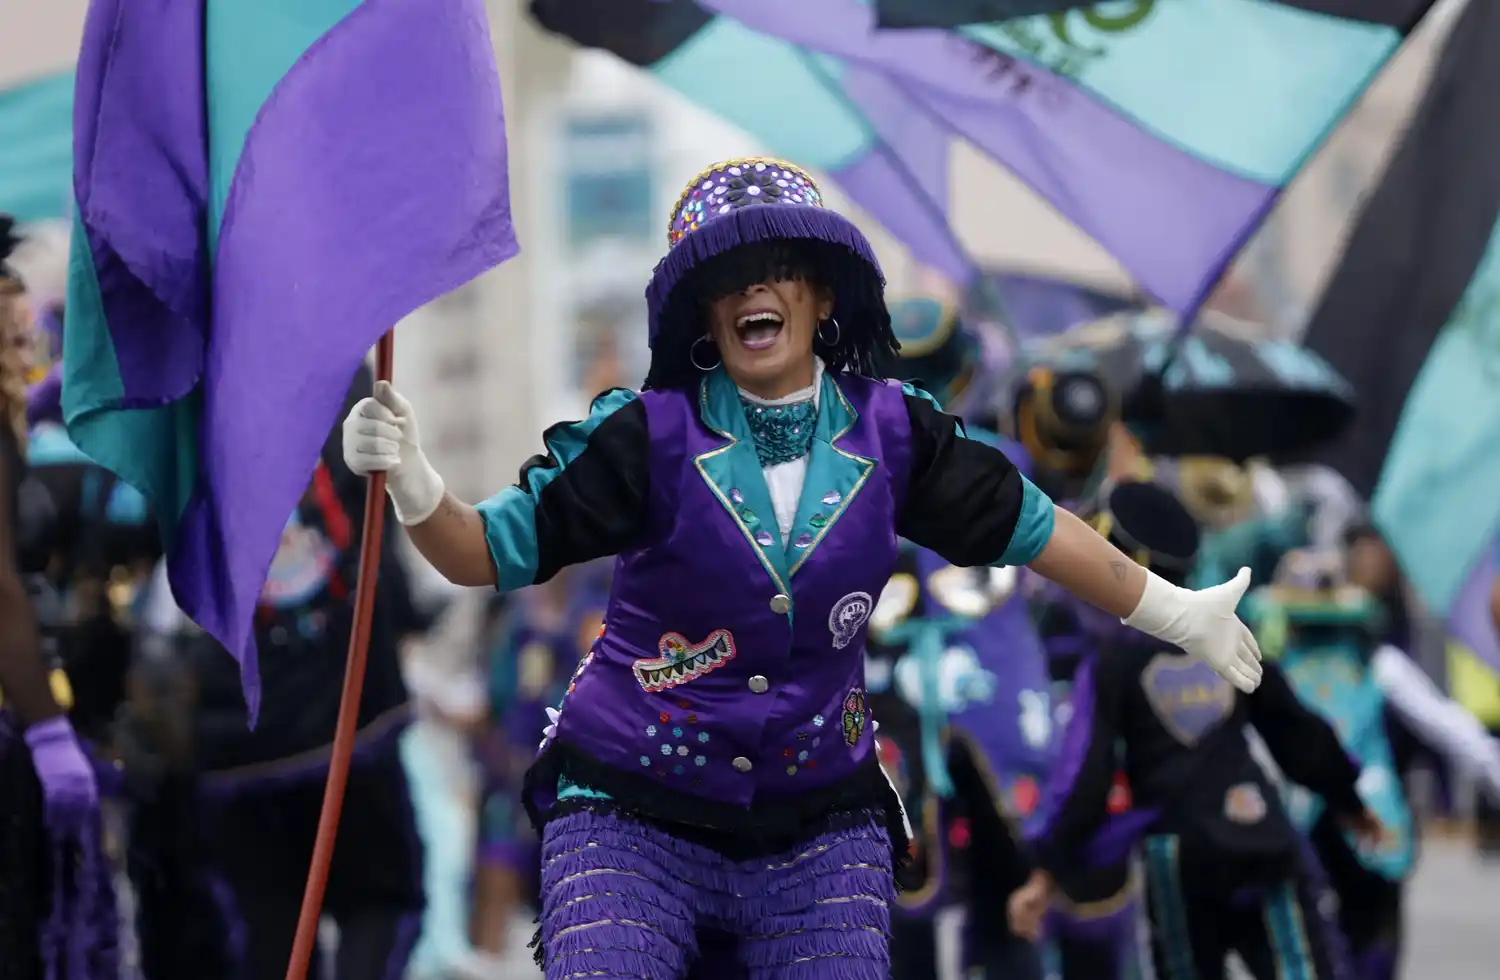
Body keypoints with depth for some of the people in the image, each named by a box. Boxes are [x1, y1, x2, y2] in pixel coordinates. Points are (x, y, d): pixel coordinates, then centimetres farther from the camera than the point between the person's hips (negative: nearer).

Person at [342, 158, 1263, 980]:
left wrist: (1175, 611, 19)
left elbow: (1026, 524, 11)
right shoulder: (653, 433, -11)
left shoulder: (889, 430, -2)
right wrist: (415, 486, -33)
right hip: (635, 815, -2)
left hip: (819, 824, 3)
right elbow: (493, 550, -13)